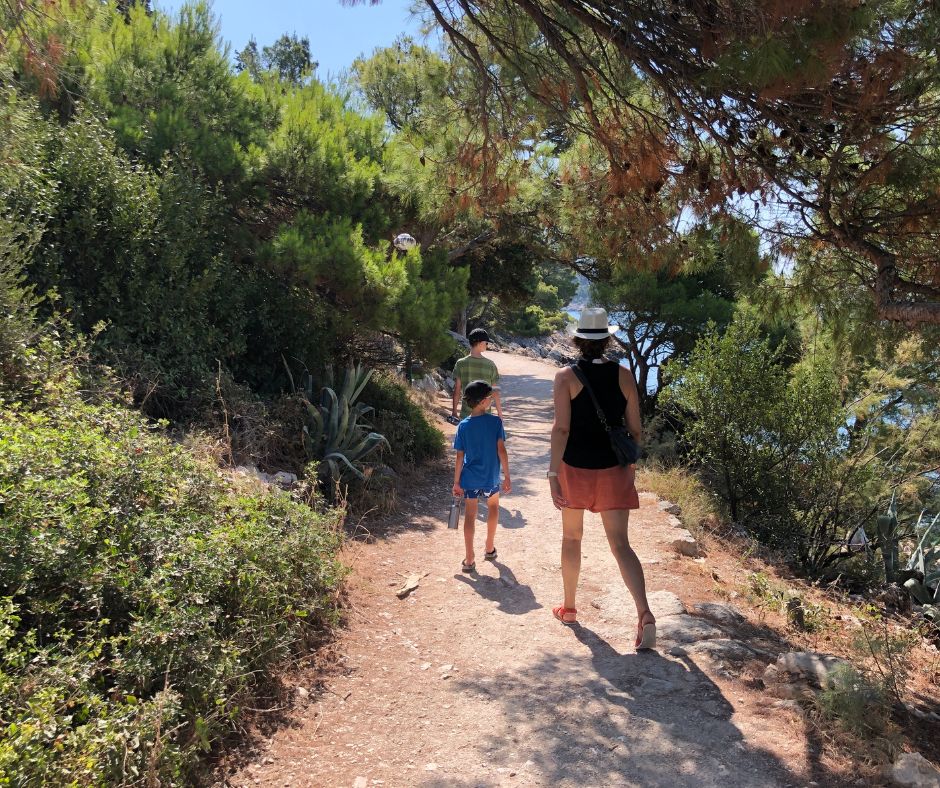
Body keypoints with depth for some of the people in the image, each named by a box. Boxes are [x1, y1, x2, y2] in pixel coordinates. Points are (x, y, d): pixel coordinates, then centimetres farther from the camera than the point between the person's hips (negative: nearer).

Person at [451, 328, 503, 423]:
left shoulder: (460, 363, -6)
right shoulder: (490, 365, -7)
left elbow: (457, 390, -5)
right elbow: (495, 391, -4)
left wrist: (454, 411, 3)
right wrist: (499, 412, 6)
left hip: (466, 414, 0)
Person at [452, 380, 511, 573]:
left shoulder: (463, 426, -6)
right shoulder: (495, 422, -12)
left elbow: (460, 457, -4)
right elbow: (501, 450, -13)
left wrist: (456, 482, 4)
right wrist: (507, 476, -4)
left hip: (470, 479, 1)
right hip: (491, 478, -1)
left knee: (470, 515, 10)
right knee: (493, 506, 25)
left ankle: (469, 559, 9)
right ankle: (489, 549, 33)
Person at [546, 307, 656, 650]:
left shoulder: (566, 377, -7)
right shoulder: (624, 375, 1)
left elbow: (561, 428, -15)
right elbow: (635, 429, 4)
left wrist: (553, 473, -14)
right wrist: (631, 467, 18)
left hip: (576, 468, -1)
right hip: (613, 470, 2)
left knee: (571, 538, 17)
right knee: (620, 545, 4)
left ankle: (568, 606, 30)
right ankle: (645, 613, -11)